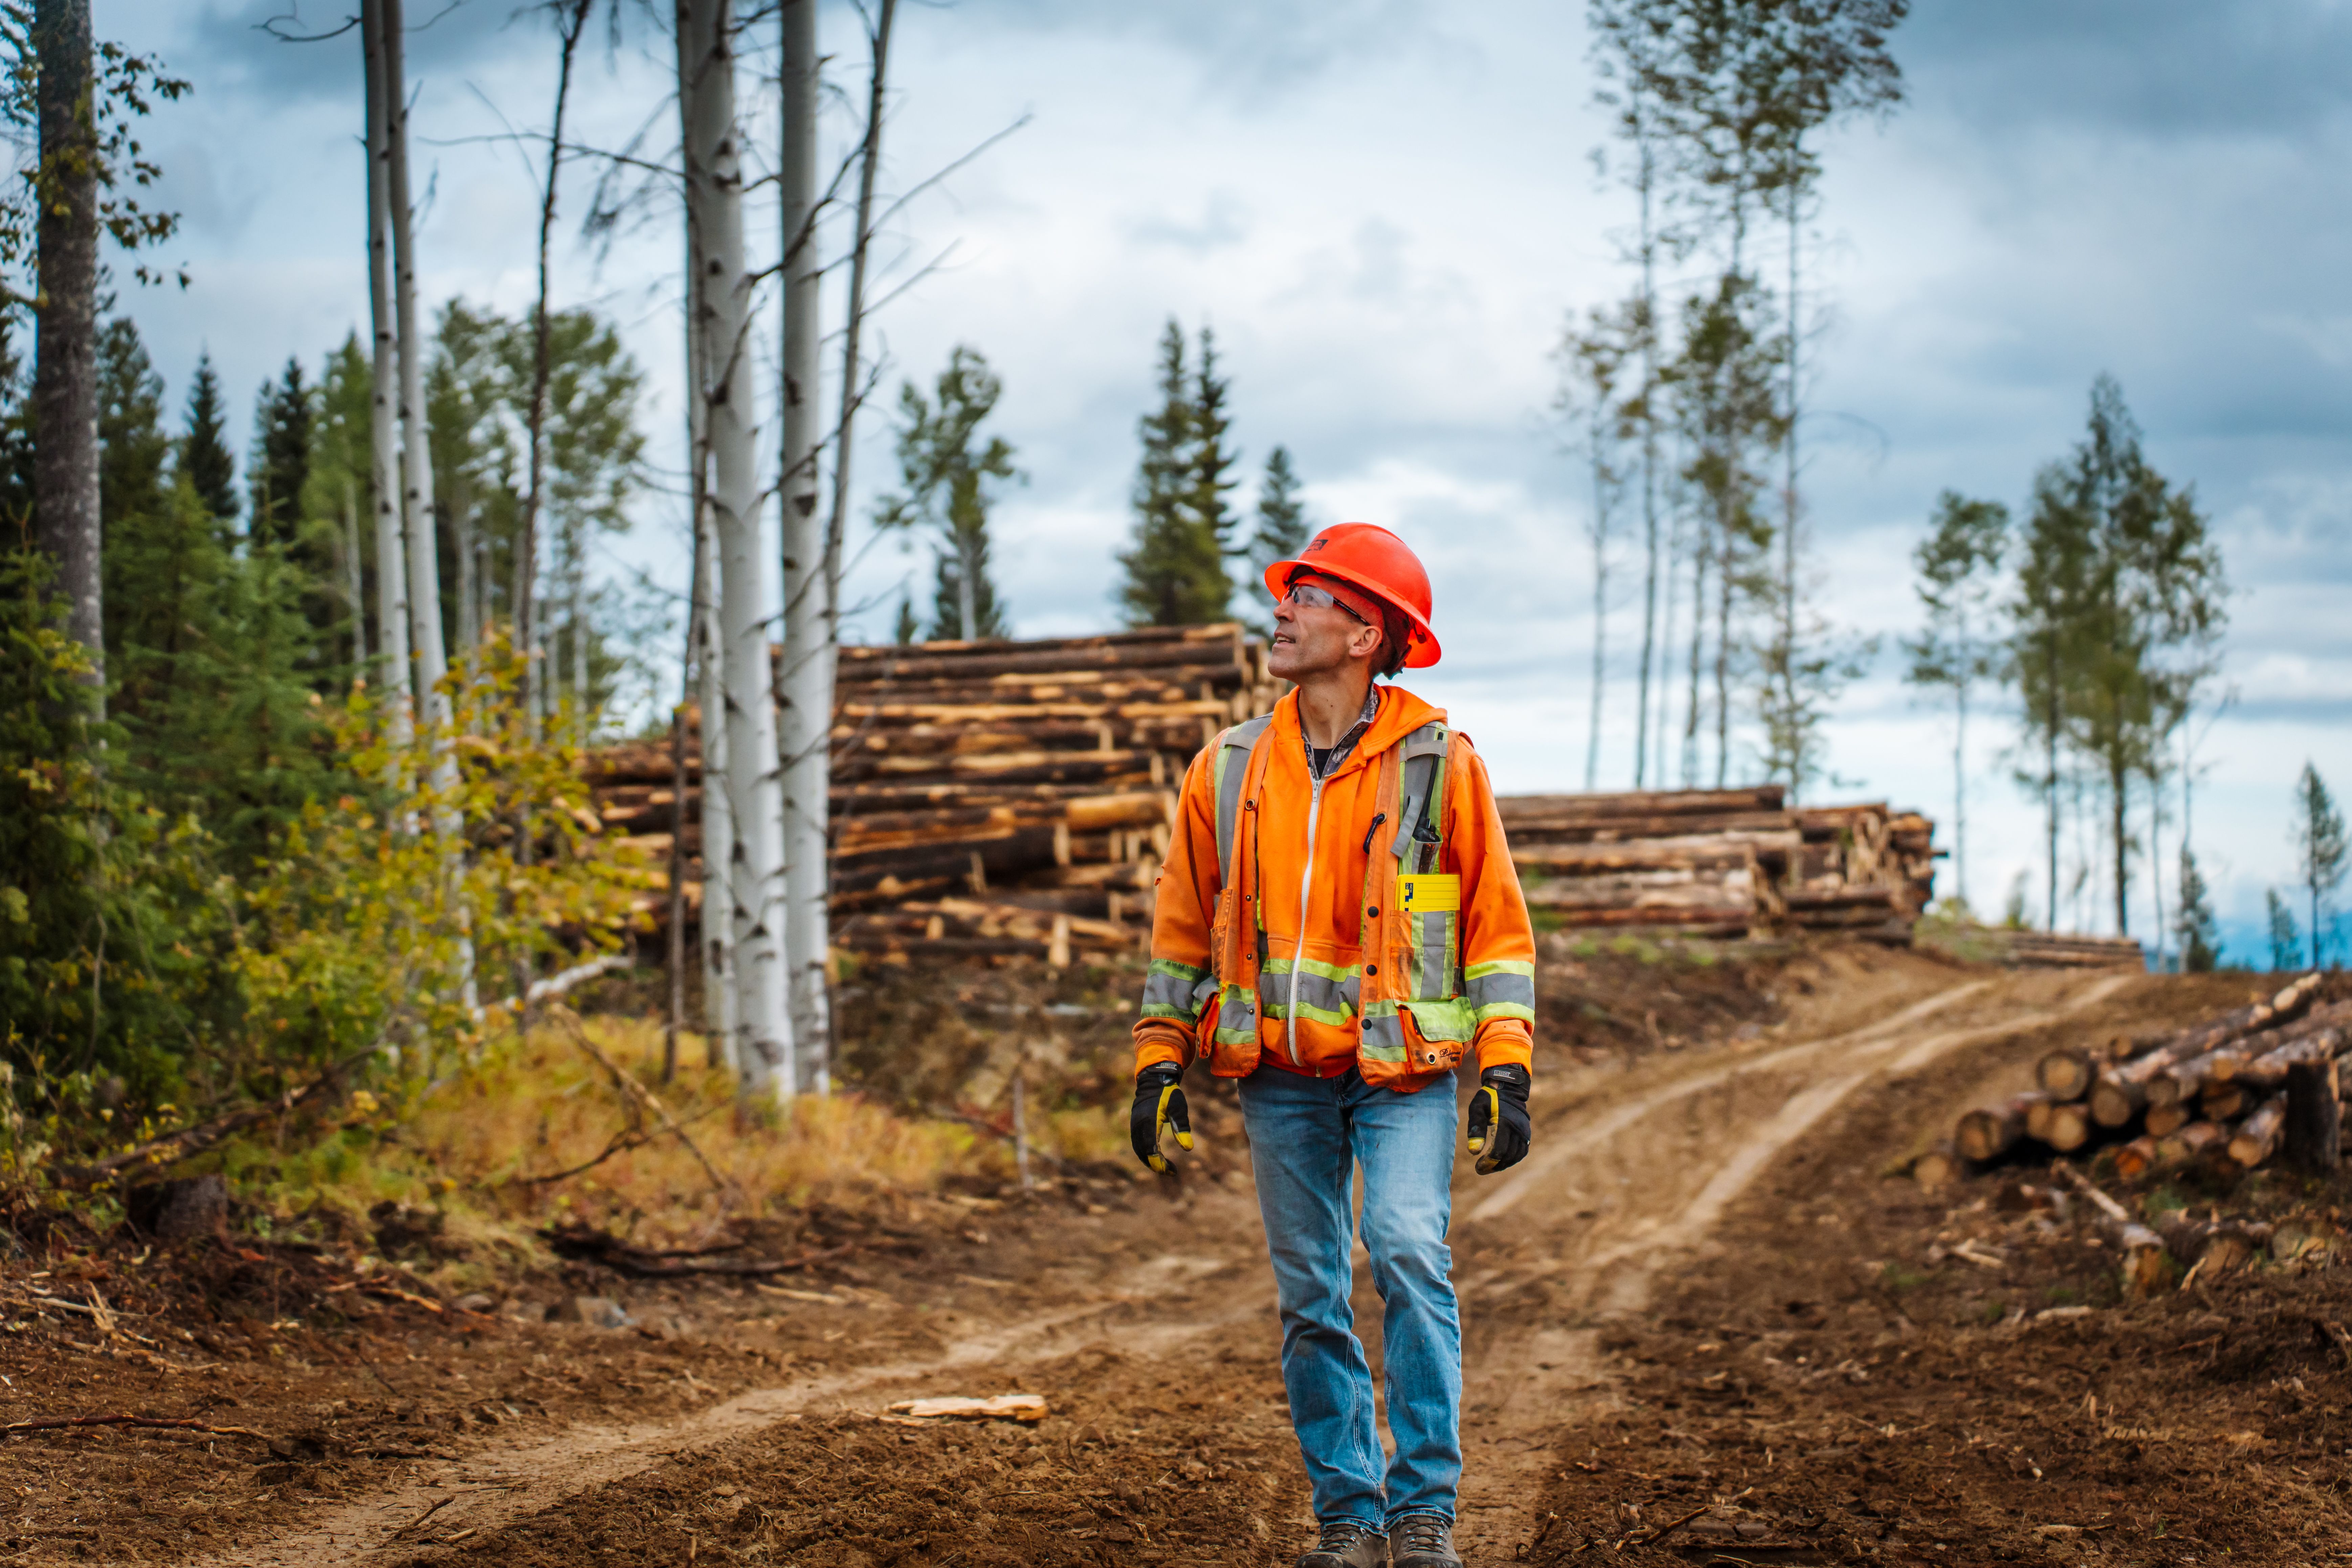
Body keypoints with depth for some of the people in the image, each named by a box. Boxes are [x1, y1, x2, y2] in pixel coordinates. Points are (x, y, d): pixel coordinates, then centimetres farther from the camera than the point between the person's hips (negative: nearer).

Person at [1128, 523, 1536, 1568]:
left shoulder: (1441, 764, -1)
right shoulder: (1229, 769, 7)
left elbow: (1497, 925, 1)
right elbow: (1183, 926, 14)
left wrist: (1506, 1071, -7)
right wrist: (1159, 1066, 8)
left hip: (1404, 1068, -3)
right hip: (1280, 1078, 4)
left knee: (1408, 1252, -20)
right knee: (1310, 1299, 6)